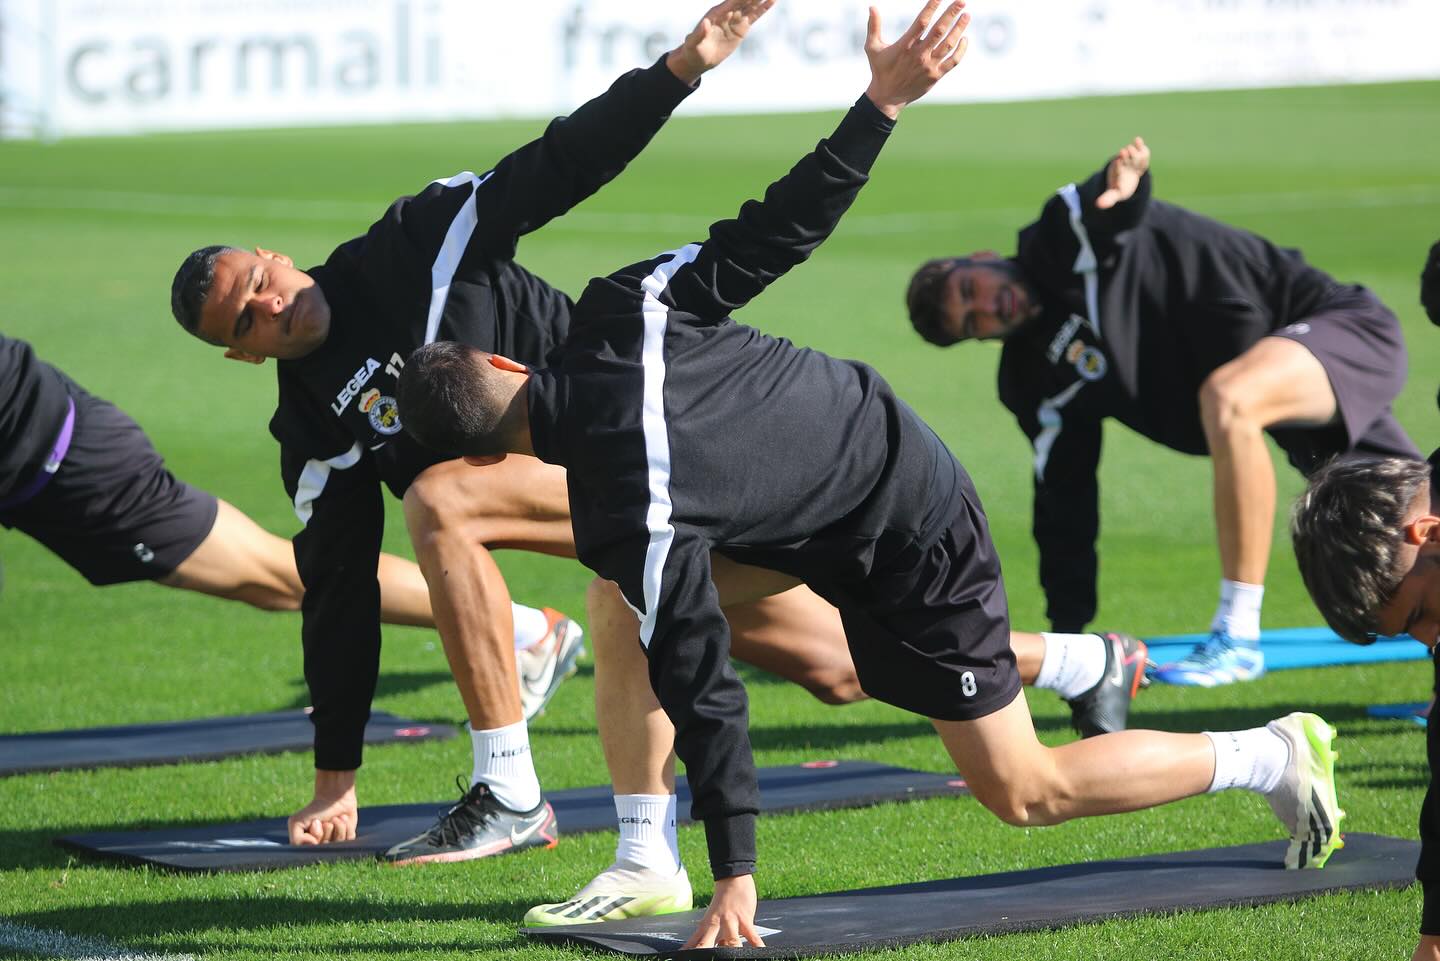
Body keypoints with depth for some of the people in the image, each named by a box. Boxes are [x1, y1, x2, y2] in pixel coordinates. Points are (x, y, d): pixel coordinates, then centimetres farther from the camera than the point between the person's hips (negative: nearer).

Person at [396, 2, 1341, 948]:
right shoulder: (620, 310, -18)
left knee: (1025, 791, 6)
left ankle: (1272, 754, 19)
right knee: (621, 610, 1)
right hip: (884, 434, 9)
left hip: (910, 546, -9)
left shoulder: (632, 521, -32)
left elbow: (702, 689, -28)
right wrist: (884, 98, -13)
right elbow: (782, 227, -21)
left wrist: (736, 874, -21)